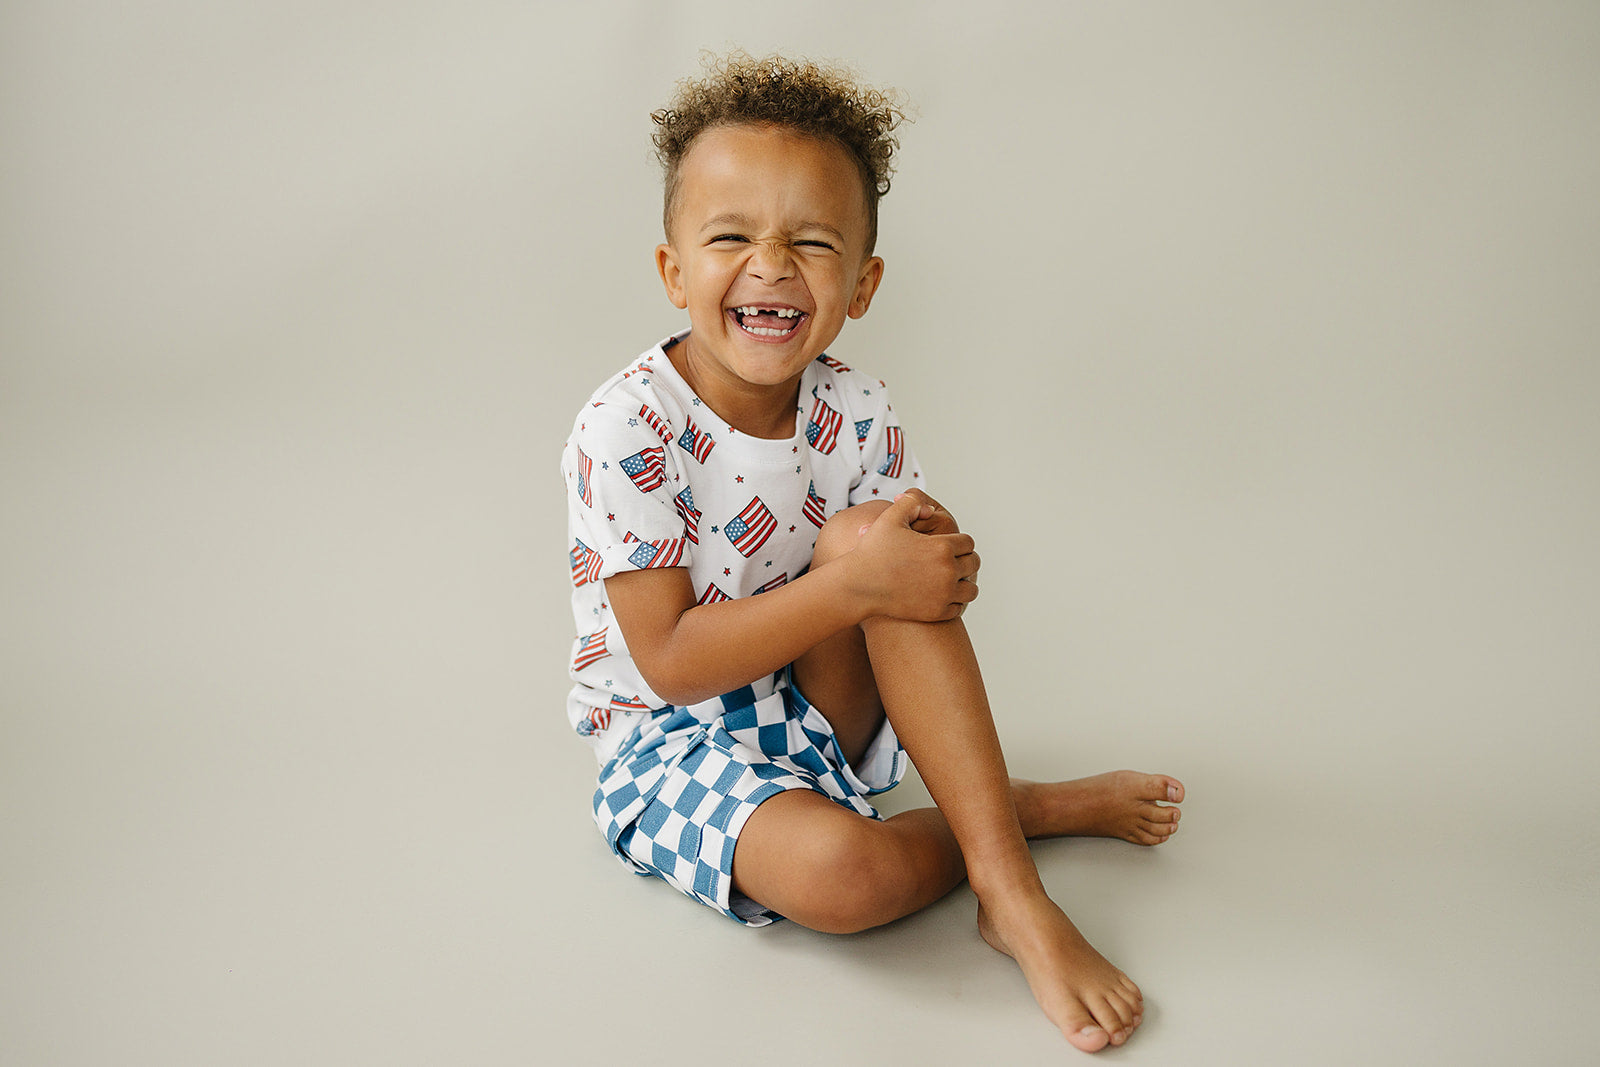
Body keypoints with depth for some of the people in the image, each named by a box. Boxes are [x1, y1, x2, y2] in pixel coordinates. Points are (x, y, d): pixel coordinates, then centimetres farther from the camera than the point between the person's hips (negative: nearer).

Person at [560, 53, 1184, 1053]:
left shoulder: (857, 411, -6)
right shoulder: (625, 434, -22)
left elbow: (922, 574, -2)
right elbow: (669, 663, -24)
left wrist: (932, 559, -27)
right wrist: (850, 585, -31)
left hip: (821, 705, 5)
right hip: (672, 737, -4)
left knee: (877, 547, -27)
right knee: (837, 870, -35)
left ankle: (1013, 892, -24)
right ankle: (1034, 805, -5)